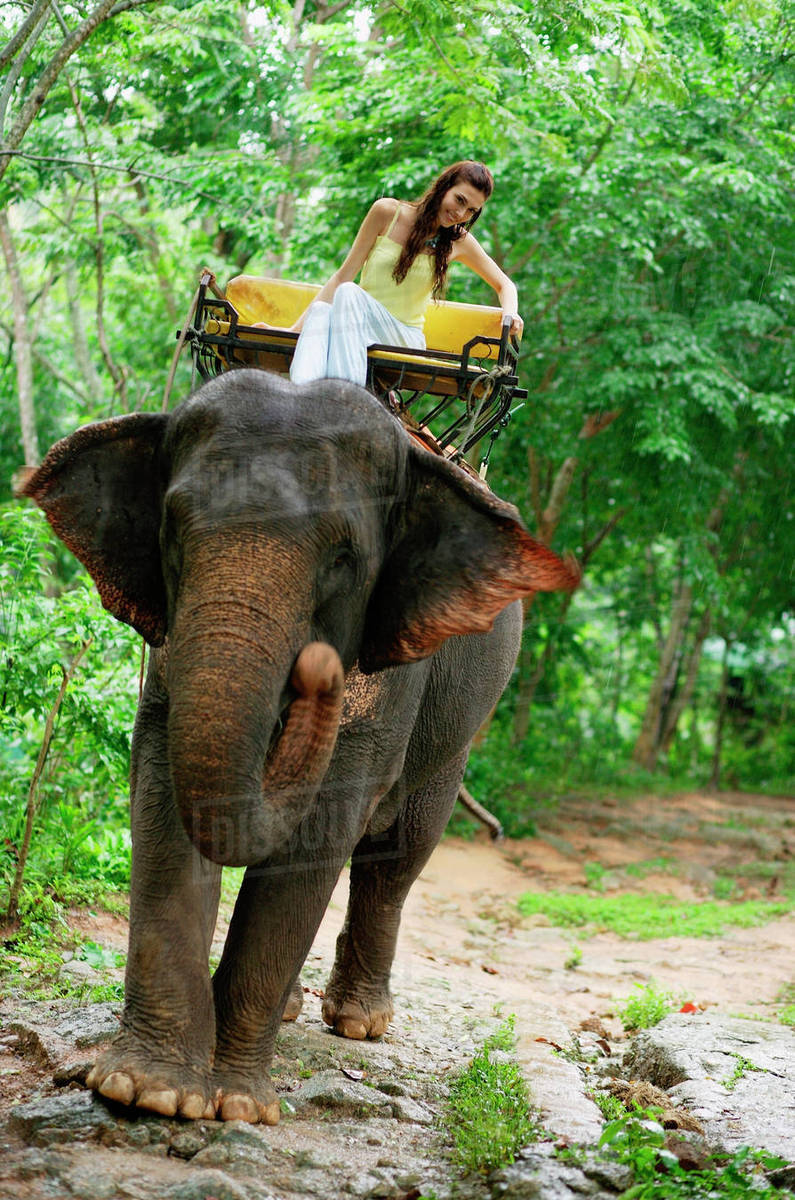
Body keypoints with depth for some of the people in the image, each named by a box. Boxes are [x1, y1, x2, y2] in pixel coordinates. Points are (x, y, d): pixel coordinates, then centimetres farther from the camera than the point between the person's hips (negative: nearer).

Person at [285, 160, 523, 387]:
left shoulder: (458, 241, 10)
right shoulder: (388, 213, 5)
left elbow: (504, 285, 23)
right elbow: (343, 276, 5)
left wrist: (510, 315, -1)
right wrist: (297, 328, -4)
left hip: (405, 339, -1)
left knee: (349, 293, -35)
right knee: (321, 311, -37)